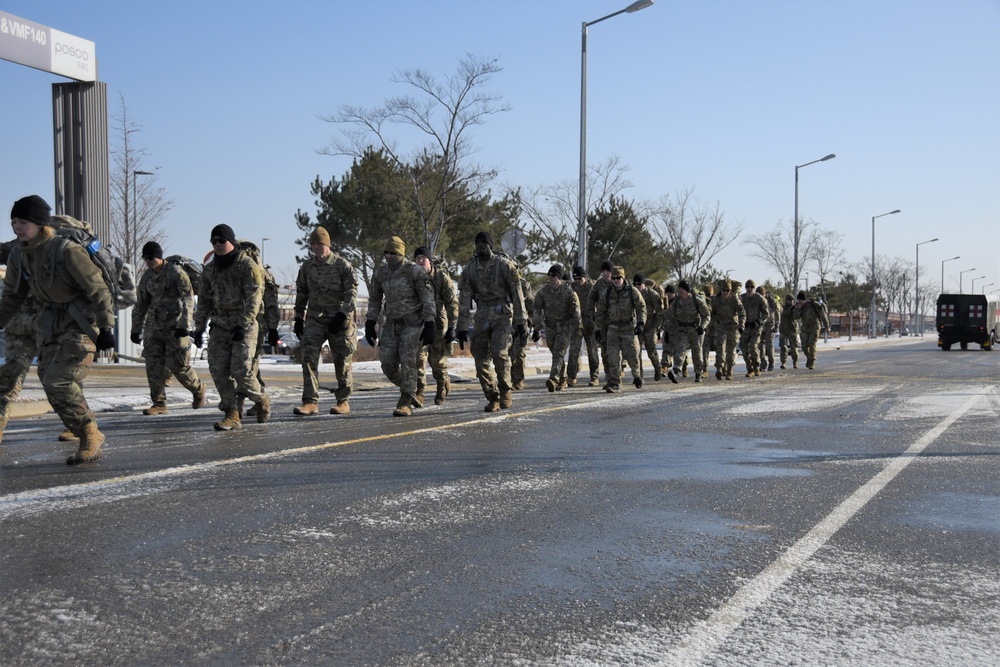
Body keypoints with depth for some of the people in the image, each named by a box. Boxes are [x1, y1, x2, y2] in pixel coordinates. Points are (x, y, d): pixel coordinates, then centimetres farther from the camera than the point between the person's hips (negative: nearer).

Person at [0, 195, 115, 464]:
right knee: (53, 386, 4)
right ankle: (89, 441, 15)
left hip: (80, 324, -7)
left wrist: (105, 327, -15)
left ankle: (91, 435, -1)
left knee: (59, 383, -18)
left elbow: (97, 288, -15)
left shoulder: (66, 250, -19)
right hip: (50, 327, 7)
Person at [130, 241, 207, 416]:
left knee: (178, 365, -5)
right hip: (155, 326, 5)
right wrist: (136, 329, 16)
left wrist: (185, 326, -22)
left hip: (175, 326, -5)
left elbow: (188, 300, -14)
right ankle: (159, 403, 2)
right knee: (153, 364, -4)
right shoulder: (147, 277, 9)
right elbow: (141, 304, 18)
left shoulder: (176, 273, -8)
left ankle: (198, 390, 21)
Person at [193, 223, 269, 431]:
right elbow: (204, 299, 20)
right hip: (219, 325, 6)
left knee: (241, 370, -12)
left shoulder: (247, 265, -5)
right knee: (218, 370, -5)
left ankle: (261, 399, 16)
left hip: (244, 325, -6)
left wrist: (243, 325, -20)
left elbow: (254, 297, -12)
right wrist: (199, 327, 13)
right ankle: (232, 415, 1)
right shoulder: (210, 269, 15)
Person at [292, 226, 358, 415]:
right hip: (315, 318, 3)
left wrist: (342, 315, -19)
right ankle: (310, 401, -10)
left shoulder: (342, 265, -5)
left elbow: (352, 293, -9)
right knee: (309, 357, -11)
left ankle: (343, 401, 17)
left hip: (339, 320, -3)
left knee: (342, 361, 4)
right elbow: (301, 293, 18)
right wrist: (298, 318, 15)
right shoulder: (307, 266, 9)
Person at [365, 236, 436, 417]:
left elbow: (428, 299, -10)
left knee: (408, 362, -10)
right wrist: (370, 324, 9)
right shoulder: (380, 273, 5)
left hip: (412, 324, -5)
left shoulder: (415, 271, -10)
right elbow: (374, 300, 16)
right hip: (391, 324, 5)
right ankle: (410, 391, 21)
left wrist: (429, 326, -16)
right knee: (388, 363, -1)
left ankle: (405, 403, -2)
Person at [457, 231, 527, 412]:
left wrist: (521, 323, -6)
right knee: (481, 358, -1)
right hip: (481, 317, 4)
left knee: (499, 353, -19)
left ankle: (505, 391, 2)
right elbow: (464, 299, 3)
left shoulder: (504, 265, -4)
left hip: (502, 315, -4)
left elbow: (517, 295, -2)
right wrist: (462, 327, -2)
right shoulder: (470, 268, 5)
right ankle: (492, 397, 11)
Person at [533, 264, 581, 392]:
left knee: (559, 353, -17)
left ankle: (553, 379, -29)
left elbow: (575, 311, -5)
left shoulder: (568, 292, -10)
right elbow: (538, 310, 2)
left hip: (565, 327, -4)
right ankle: (562, 380, 26)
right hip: (550, 327, 4)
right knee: (556, 354, 13)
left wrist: (577, 328, -5)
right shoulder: (543, 291, -1)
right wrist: (536, 329, -1)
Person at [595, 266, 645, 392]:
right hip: (613, 329, 1)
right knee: (613, 356, -9)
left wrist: (640, 323, -14)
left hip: (629, 328, -1)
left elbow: (641, 307, -2)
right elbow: (600, 312, 10)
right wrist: (599, 329, 9)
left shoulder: (632, 291, -3)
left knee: (632, 354, 1)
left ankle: (637, 375, 30)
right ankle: (615, 383, -6)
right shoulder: (606, 293, 2)